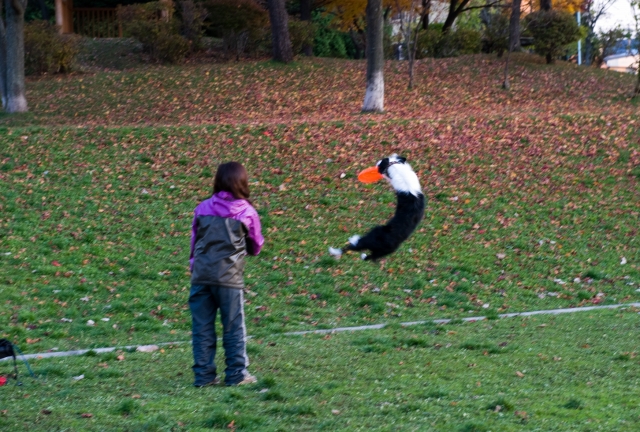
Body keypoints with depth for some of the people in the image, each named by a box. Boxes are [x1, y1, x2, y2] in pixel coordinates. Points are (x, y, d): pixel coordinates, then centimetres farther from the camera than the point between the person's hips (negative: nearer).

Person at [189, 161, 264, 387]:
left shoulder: (203, 209, 6)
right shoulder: (247, 213, 1)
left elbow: (194, 241, 13)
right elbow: (256, 247, 12)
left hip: (201, 275, 2)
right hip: (229, 277, -2)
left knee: (202, 327, 7)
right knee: (233, 327, 7)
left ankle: (204, 374, 9)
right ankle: (236, 374, 10)